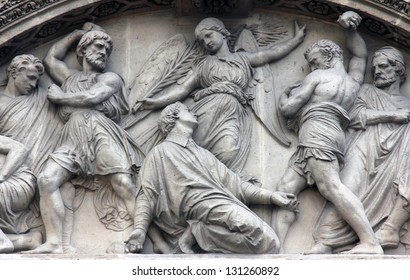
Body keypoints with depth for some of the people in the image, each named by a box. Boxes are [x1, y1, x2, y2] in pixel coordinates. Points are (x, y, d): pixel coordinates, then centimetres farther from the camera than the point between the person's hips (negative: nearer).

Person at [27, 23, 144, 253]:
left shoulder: (111, 78, 18)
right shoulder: (70, 76, 33)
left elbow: (92, 97, 1)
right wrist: (79, 33, 42)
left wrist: (59, 96, 13)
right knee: (47, 179, -23)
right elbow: (50, 58, 41)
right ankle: (54, 244, -29)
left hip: (102, 134, -3)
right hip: (72, 140, 3)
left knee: (125, 184, -23)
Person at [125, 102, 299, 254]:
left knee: (269, 244, -22)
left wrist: (271, 196, 15)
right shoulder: (160, 153, 17)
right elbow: (147, 194, 6)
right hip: (200, 205, -7)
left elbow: (231, 183, 28)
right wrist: (139, 230, -13)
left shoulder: (203, 153, 37)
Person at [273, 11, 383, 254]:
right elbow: (361, 54, 46)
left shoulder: (318, 77, 7)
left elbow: (288, 109, 4)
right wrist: (351, 28, 37)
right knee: (286, 188, 3)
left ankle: (371, 244, -39)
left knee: (330, 186, -25)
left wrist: (284, 96, 25)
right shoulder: (354, 81, 26)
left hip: (317, 131, -9)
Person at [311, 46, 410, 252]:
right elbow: (355, 116, 4)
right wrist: (392, 115, 3)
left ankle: (388, 231, -31)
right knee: (349, 191, -28)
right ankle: (325, 242, -32)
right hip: (365, 150, -1)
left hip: (393, 158, 1)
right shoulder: (367, 91, 26)